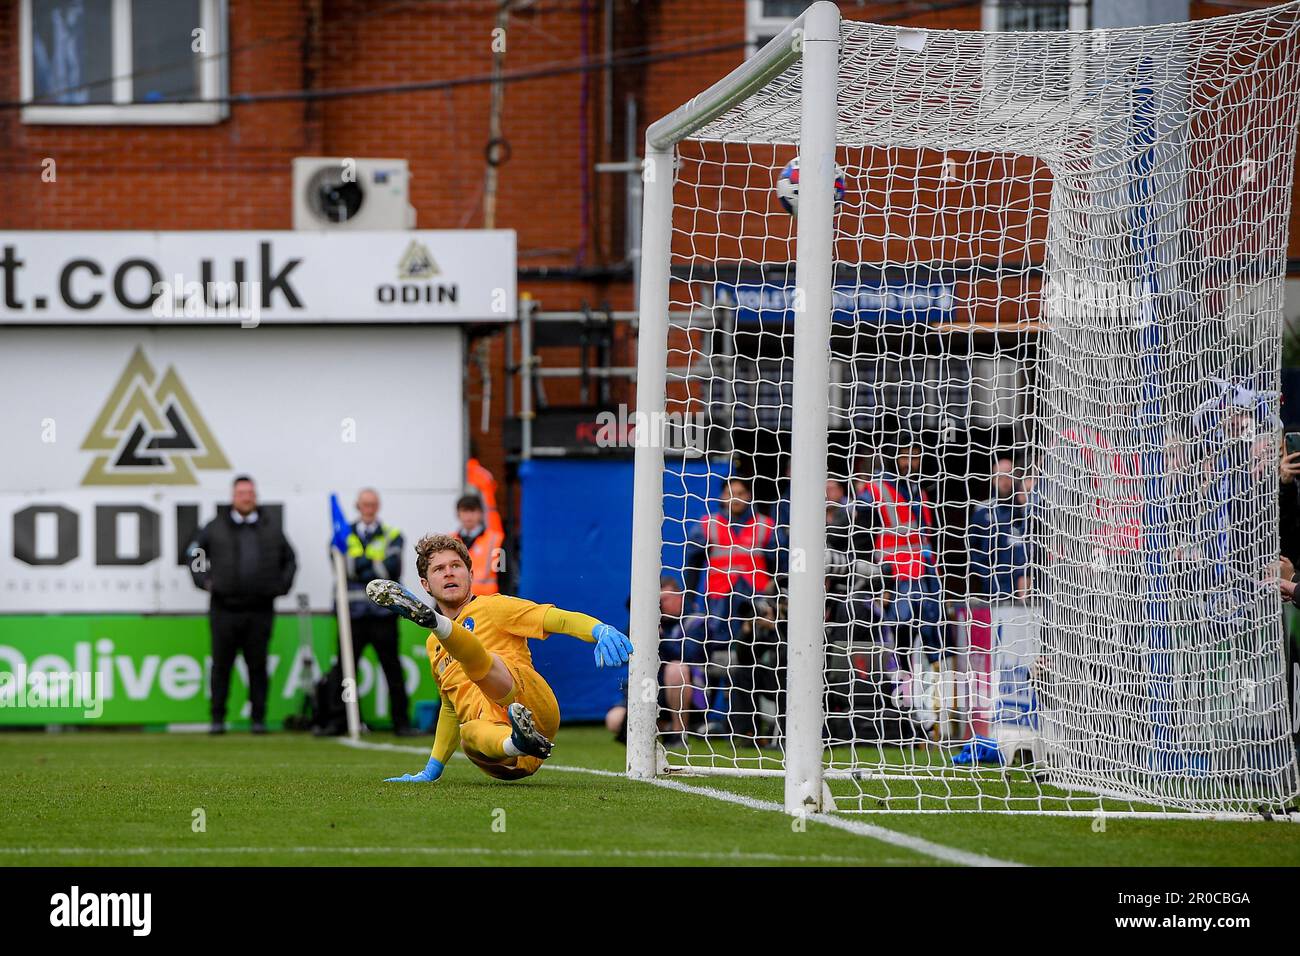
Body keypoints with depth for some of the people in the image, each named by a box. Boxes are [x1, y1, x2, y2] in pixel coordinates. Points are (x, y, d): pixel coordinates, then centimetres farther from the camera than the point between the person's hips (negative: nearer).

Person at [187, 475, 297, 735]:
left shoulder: (271, 528, 10)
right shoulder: (216, 528, 5)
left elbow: (289, 560, 22)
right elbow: (194, 552, 17)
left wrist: (282, 585, 10)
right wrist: (203, 579, 6)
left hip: (260, 610, 1)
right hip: (224, 608, -1)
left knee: (257, 665, 3)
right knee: (221, 665, 1)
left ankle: (259, 718, 8)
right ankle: (217, 719, 8)